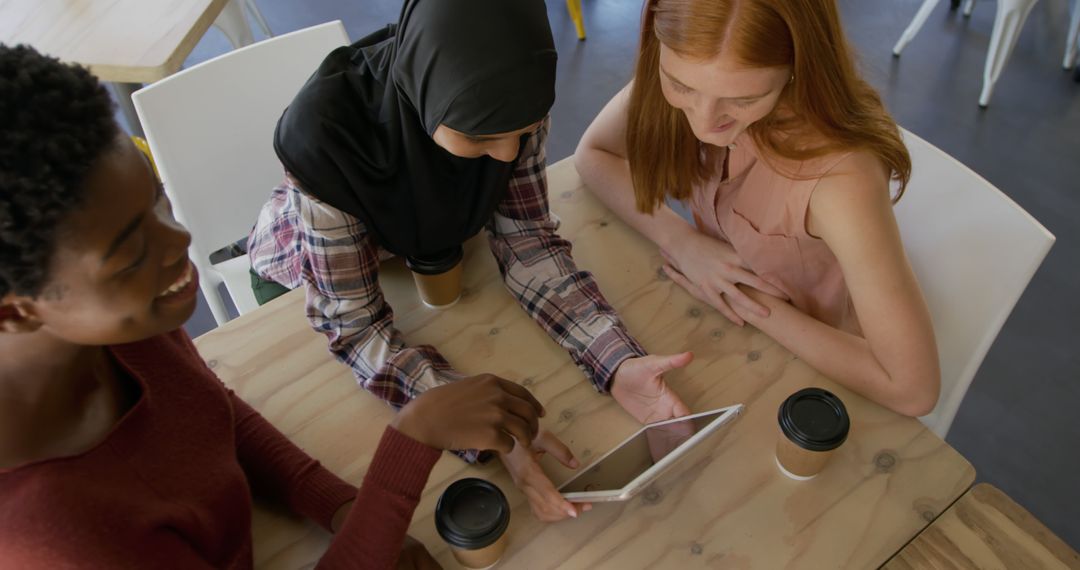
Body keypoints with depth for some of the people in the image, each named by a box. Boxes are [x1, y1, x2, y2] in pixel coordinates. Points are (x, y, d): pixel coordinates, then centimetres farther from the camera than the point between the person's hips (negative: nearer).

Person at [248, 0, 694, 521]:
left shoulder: (506, 99, -29)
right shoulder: (323, 132, -40)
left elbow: (526, 242, -22)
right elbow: (351, 323, -36)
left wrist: (618, 362, -37)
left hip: (430, 244, 3)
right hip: (311, 276, -2)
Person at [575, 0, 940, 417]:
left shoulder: (838, 172, -33)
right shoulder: (685, 74, -20)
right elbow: (594, 154, -5)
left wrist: (754, 302, -23)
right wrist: (681, 240, -20)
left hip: (810, 364, -5)